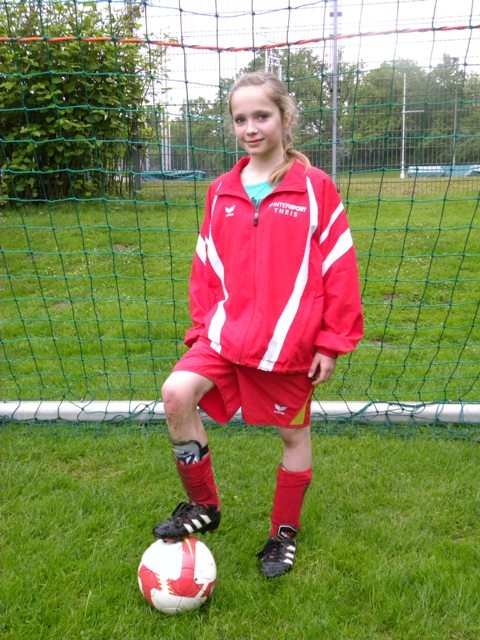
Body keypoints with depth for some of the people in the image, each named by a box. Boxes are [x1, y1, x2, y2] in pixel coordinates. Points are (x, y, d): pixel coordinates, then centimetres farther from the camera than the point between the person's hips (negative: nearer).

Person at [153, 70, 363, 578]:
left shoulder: (315, 188, -6)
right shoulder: (221, 192, 6)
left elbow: (339, 268, -6)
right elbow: (206, 267, 11)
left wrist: (332, 342, -7)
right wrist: (202, 326, 5)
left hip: (290, 342, -3)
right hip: (227, 334, 3)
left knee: (294, 434, 11)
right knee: (176, 393, -18)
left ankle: (284, 533, 35)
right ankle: (202, 506, 5)